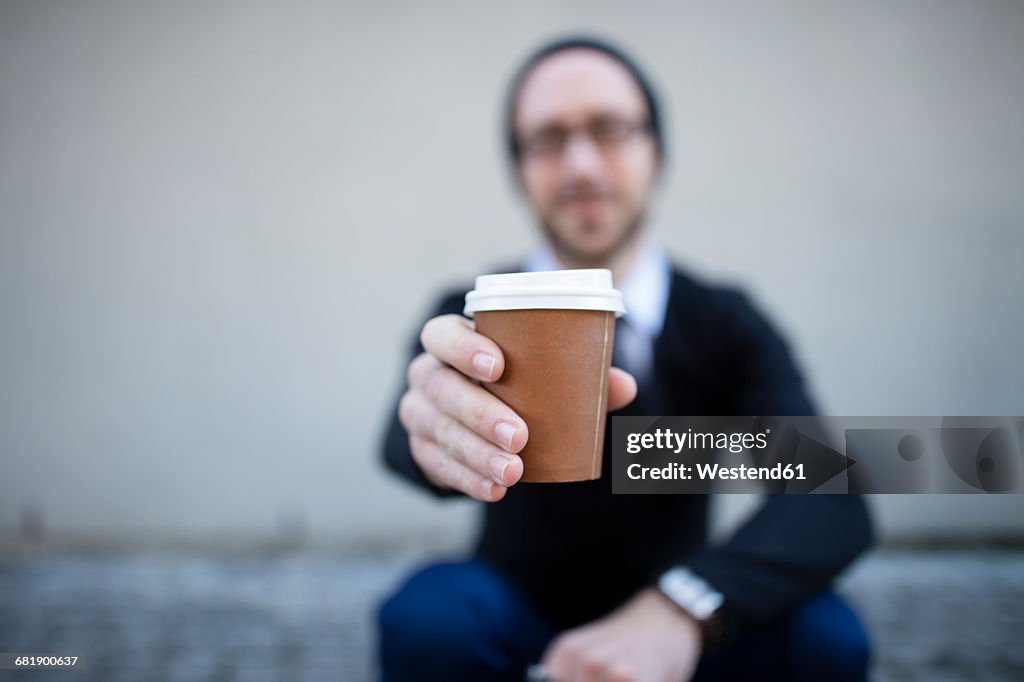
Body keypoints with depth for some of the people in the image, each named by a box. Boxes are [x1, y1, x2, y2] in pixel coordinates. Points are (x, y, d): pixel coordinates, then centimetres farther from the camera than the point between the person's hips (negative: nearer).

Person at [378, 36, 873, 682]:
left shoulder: (726, 323, -9)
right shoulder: (471, 319, -10)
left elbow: (831, 501, -24)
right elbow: (402, 437, -31)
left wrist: (676, 612, -41)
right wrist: (443, 419, -55)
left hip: (674, 629, 1)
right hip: (516, 614, 0)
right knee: (426, 616, -30)